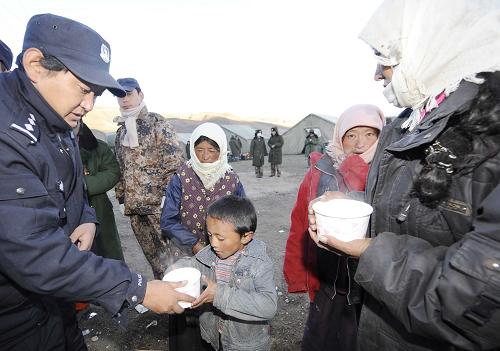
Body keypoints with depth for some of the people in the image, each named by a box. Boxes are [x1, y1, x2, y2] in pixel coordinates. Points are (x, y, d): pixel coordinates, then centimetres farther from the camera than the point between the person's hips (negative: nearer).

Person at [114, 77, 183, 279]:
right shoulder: (121, 130, 15)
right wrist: (122, 196, 15)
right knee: (153, 259, 16)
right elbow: (120, 168, 21)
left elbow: (174, 163, -12)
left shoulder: (158, 124, -5)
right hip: (134, 207, 6)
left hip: (159, 204, -6)